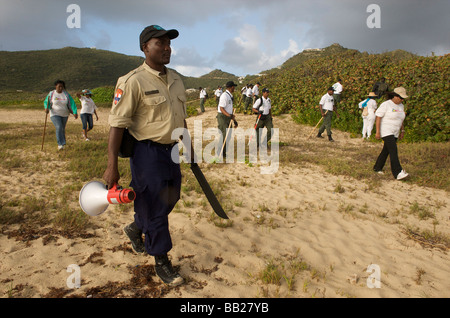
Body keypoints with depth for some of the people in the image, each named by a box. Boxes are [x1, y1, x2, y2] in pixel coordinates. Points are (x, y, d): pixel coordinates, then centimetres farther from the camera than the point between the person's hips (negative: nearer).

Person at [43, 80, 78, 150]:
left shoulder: (66, 94, -5)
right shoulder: (51, 94, -7)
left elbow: (72, 103, -12)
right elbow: (46, 102, 2)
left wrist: (75, 112, -25)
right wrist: (47, 108, -20)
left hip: (64, 114, 2)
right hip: (55, 114, -2)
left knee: (62, 129, 14)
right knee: (58, 128, -20)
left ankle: (62, 142, 35)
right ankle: (60, 144, -19)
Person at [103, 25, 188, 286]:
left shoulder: (176, 79, 10)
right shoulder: (133, 81, -13)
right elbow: (117, 124, -16)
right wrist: (112, 166, -19)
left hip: (171, 151, 8)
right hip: (147, 153, -8)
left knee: (170, 198, 19)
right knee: (154, 207, 2)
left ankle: (136, 228, 46)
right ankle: (161, 262, 21)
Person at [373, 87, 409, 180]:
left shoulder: (401, 106, 10)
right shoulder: (386, 105, -14)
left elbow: (400, 119, 20)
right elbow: (378, 118, -15)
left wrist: (402, 131, 17)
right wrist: (377, 132, -20)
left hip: (394, 133, 8)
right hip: (385, 131, -8)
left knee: (386, 151, 13)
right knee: (393, 151, -17)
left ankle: (377, 167, 30)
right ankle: (397, 173, -21)